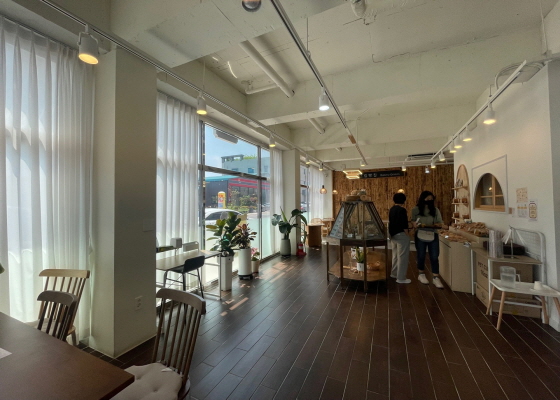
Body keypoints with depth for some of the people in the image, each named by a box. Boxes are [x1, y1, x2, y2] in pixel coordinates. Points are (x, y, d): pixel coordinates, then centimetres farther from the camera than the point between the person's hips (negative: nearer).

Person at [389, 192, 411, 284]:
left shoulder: (392, 209, 7)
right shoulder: (402, 210, -17)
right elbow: (404, 225, -19)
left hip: (393, 234, 8)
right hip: (401, 235, -8)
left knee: (395, 255, 20)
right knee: (402, 256, 1)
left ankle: (394, 273, 31)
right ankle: (401, 278, 7)